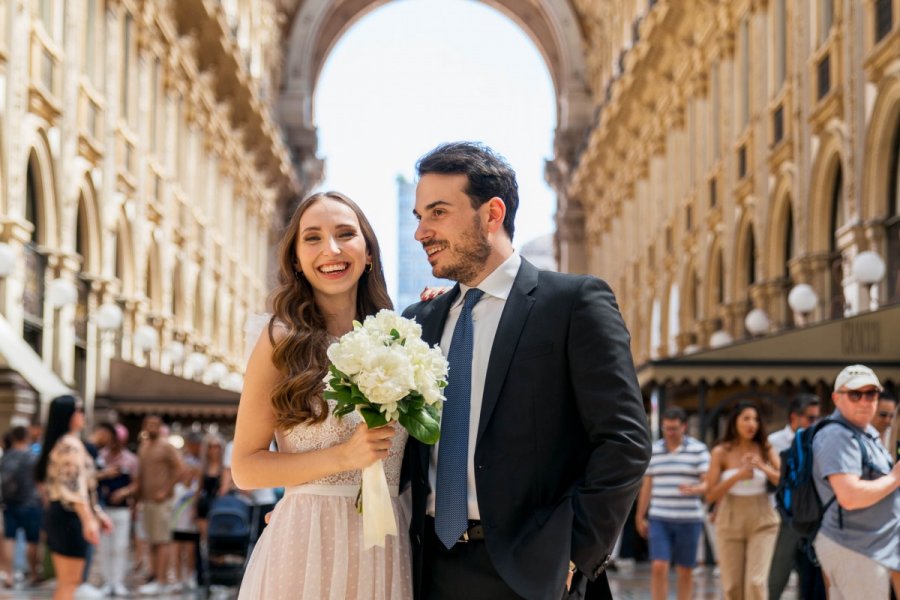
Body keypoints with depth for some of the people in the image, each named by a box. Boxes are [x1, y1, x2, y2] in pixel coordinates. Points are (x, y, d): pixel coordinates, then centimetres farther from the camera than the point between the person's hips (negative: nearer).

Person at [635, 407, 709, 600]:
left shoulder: (699, 449, 0)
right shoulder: (653, 451, 9)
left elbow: (708, 483, -6)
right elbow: (646, 486, 13)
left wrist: (695, 489, -28)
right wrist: (640, 517, 12)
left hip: (689, 519, -1)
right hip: (659, 519, 1)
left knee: (685, 572, 6)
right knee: (658, 568, -10)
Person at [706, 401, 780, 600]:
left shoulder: (765, 449, 1)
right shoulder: (721, 452, -2)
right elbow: (710, 495, -5)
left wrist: (762, 467, -20)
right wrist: (738, 475, -17)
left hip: (762, 523, 0)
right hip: (730, 522, 0)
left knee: (757, 583, -14)